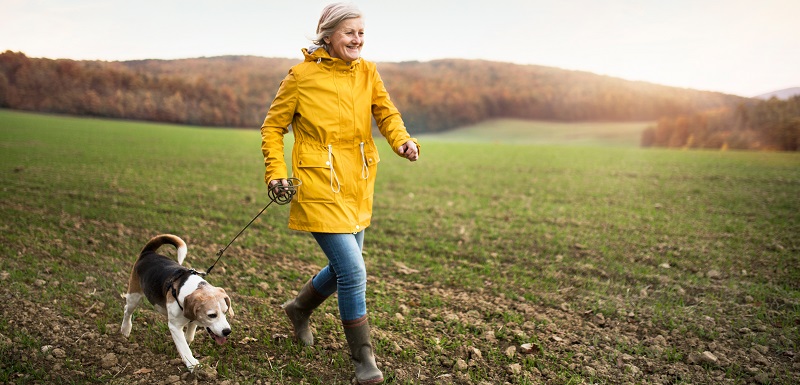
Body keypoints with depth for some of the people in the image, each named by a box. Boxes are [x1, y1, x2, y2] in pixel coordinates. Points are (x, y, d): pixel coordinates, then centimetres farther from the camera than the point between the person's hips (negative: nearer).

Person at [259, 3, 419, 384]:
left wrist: (403, 140, -22)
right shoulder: (302, 75, -7)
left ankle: (299, 308, 47)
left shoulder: (367, 72, 6)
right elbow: (273, 126, 1)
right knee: (354, 271, -11)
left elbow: (386, 113, -2)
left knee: (343, 268, 17)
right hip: (320, 188, -6)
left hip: (357, 186, 6)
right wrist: (275, 171, -9)